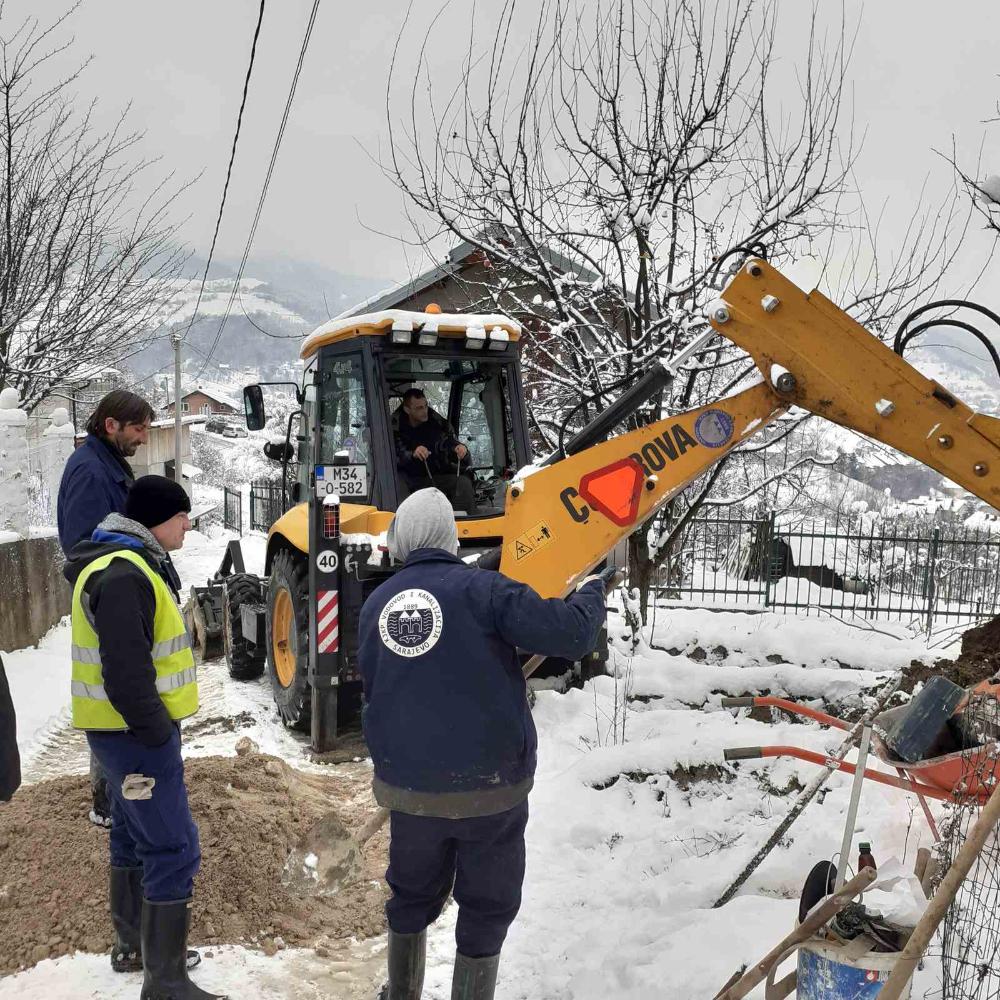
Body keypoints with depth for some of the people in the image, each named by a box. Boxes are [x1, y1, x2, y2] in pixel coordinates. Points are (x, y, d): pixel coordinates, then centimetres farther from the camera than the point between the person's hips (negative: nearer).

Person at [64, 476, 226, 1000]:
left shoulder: (127, 565, 11)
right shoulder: (122, 577, -23)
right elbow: (126, 673, -28)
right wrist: (158, 735, -18)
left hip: (128, 730, 11)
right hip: (136, 735, -11)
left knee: (133, 835, 22)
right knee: (173, 851, -3)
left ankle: (133, 945, 39)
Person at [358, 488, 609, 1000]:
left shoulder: (375, 604, 3)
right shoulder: (481, 588, -13)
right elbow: (570, 634, -18)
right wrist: (590, 593, 3)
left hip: (406, 786, 5)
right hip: (490, 785, -4)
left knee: (411, 896, 25)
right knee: (486, 908, 14)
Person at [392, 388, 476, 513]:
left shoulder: (437, 422, 4)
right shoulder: (396, 427, -3)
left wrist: (461, 450, -16)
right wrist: (412, 454, -34)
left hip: (440, 476, 3)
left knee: (464, 483, -27)